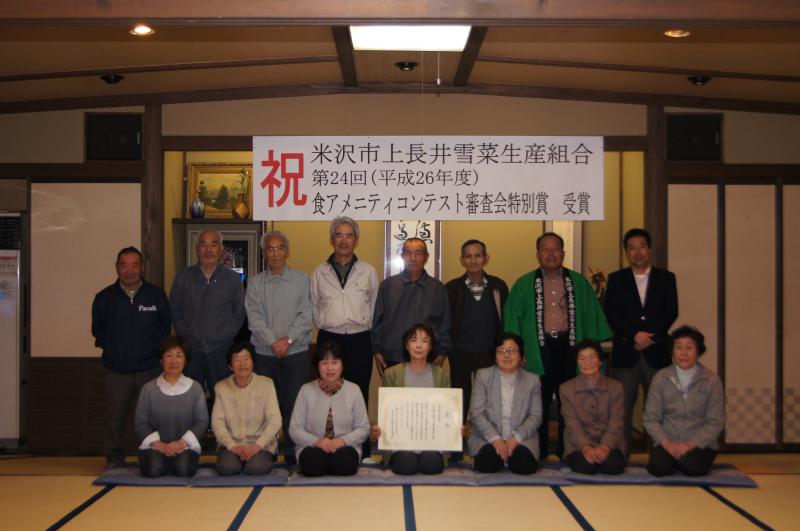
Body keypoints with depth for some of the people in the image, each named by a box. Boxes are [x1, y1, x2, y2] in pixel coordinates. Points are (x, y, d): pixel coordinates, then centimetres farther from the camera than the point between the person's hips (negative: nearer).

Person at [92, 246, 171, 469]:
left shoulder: (156, 295, 3)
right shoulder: (104, 297, 4)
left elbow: (166, 327, 11)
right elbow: (97, 330, 15)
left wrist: (151, 349, 4)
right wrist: (113, 348, 7)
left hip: (149, 368, 0)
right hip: (117, 370, 1)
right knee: (115, 418, 5)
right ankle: (114, 460, 19)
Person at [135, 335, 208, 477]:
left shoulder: (195, 388, 3)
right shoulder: (149, 389, 3)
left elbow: (202, 421, -1)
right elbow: (141, 423, 2)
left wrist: (182, 442, -14)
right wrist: (158, 444, -13)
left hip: (185, 445, 0)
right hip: (155, 445, 1)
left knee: (184, 469, -28)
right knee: (153, 470, -27)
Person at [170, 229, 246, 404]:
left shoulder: (233, 279, 5)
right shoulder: (183, 277, 8)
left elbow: (239, 314, 9)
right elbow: (174, 311, 12)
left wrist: (225, 337, 0)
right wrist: (185, 335, 2)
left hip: (220, 349, -1)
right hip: (190, 350, 1)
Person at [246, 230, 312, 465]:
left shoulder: (301, 280, 6)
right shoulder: (256, 283, 8)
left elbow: (305, 316, -2)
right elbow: (255, 318, -1)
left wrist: (289, 339, -13)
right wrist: (273, 342, -13)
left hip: (296, 352, -1)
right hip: (265, 354, 1)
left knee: (294, 405, -4)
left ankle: (293, 454, 2)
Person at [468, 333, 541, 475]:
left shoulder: (532, 380, 8)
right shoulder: (482, 376, 5)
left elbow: (535, 415, 0)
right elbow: (476, 413, -3)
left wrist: (516, 438, -15)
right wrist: (495, 439, -16)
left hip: (521, 439, 1)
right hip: (486, 438, -1)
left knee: (524, 465, -28)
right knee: (487, 464, -30)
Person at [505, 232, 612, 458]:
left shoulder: (578, 283, 10)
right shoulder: (524, 285, 7)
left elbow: (592, 318, 8)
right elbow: (512, 321, 4)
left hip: (569, 351, 1)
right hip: (538, 352, -1)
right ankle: (537, 456, 12)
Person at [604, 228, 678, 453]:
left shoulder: (666, 278, 11)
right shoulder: (616, 279, 10)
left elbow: (671, 313, 1)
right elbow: (610, 314, -1)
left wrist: (649, 336, -11)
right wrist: (634, 335, -13)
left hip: (656, 352, 0)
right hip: (625, 352, 0)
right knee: (621, 409, -1)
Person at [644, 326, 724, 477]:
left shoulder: (711, 380, -1)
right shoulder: (660, 378, 2)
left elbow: (716, 422, -4)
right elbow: (650, 418, 1)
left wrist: (690, 444, -16)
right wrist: (666, 443, -15)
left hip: (700, 444, -1)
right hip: (667, 443, 1)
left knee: (693, 467, -31)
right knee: (658, 467, -28)